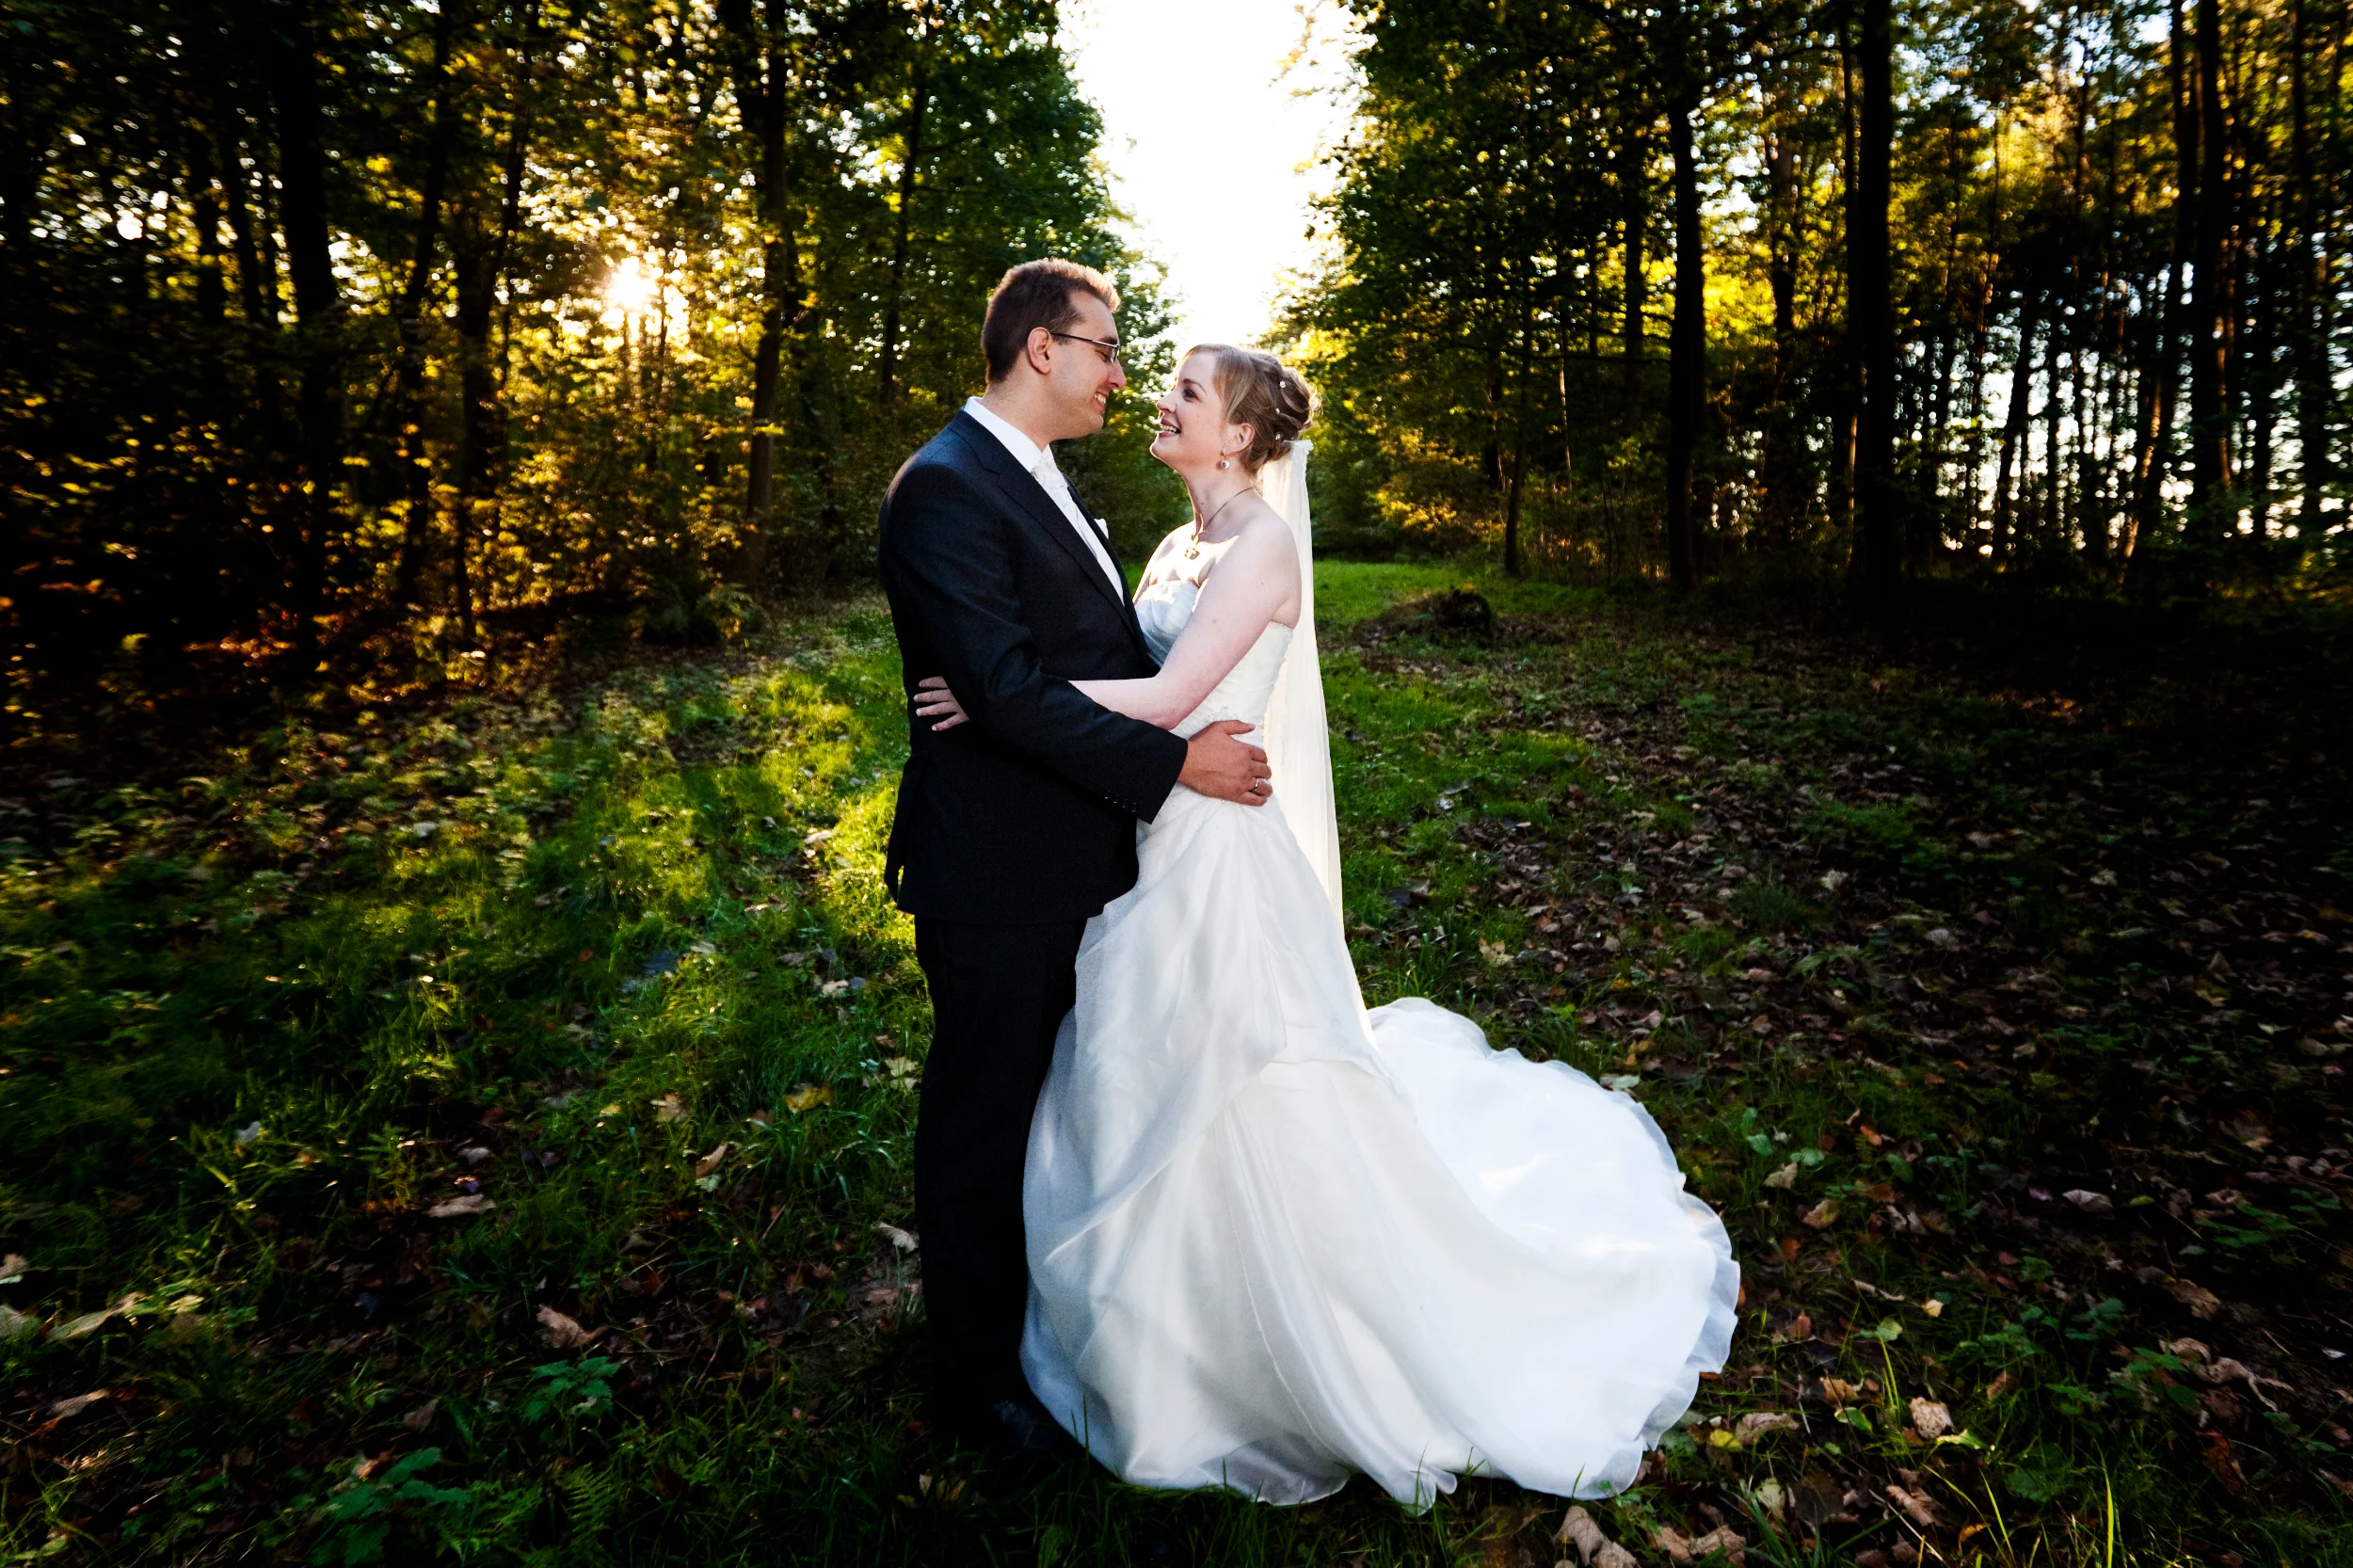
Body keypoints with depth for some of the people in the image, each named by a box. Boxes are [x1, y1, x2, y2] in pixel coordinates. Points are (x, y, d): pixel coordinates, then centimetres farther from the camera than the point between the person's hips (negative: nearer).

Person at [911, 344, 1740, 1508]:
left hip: (1219, 856, -9)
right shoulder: (1179, 548, 13)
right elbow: (1126, 677, 11)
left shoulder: (1263, 545, -14)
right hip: (1152, 853, 9)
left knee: (1238, 1103, 5)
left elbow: (1164, 698, -22)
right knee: (1151, 1112, 20)